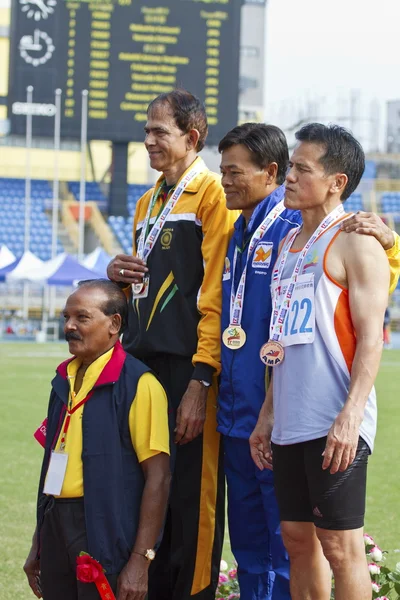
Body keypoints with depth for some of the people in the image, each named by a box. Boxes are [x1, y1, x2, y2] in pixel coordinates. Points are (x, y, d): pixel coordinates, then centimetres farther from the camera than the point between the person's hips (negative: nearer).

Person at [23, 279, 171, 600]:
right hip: (57, 525, 7)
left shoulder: (137, 384, -10)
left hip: (105, 534, -7)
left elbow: (158, 477, -14)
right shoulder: (65, 379, 13)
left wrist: (140, 560, -18)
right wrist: (38, 546, 19)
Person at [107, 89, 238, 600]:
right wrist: (122, 277, 5)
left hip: (188, 368, -8)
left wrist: (200, 382, -19)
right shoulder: (149, 203, 19)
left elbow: (215, 294, -13)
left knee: (191, 496, -6)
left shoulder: (212, 194, -7)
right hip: (143, 364, 8)